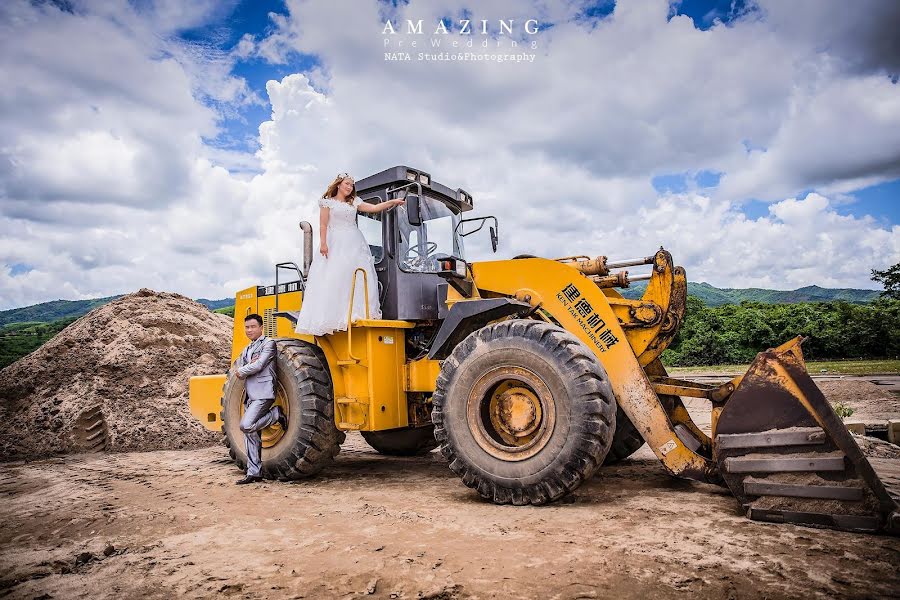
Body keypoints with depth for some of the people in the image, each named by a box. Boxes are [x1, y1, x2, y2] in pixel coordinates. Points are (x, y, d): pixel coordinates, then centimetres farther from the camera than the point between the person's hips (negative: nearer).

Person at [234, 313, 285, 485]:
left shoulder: (268, 343, -2)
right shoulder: (246, 350, 22)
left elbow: (259, 365, -13)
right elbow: (238, 370, 11)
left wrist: (242, 371, 3)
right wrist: (249, 364, -9)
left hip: (263, 394, -8)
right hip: (250, 396, 8)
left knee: (246, 426, -22)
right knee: (250, 433, 5)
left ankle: (276, 414, 0)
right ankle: (254, 472, 11)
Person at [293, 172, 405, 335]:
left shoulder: (354, 202, 19)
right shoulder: (328, 201, 8)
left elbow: (374, 208, 13)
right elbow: (323, 225, -1)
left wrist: (394, 201, 6)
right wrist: (323, 243, -13)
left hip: (354, 243, 4)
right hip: (335, 243, -4)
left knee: (357, 276, -7)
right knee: (333, 278, -11)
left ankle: (357, 313, -11)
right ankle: (333, 317, -15)